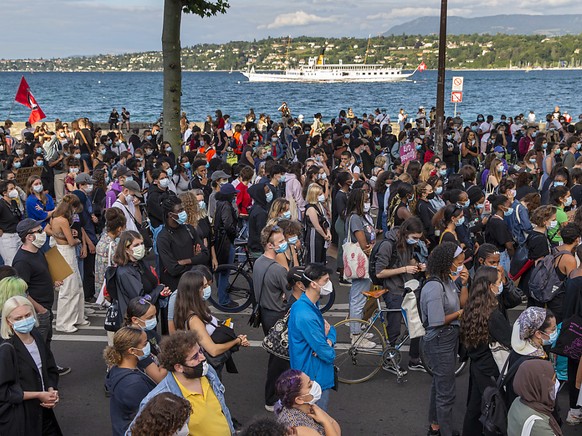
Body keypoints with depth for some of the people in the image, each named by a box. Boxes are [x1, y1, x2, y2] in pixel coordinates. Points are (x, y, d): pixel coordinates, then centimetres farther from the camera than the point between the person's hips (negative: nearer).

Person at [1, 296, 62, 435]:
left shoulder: (37, 336, 1)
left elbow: (51, 370, 11)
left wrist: (52, 391, -6)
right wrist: (38, 395, -17)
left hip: (43, 410, 6)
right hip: (19, 417, -6)